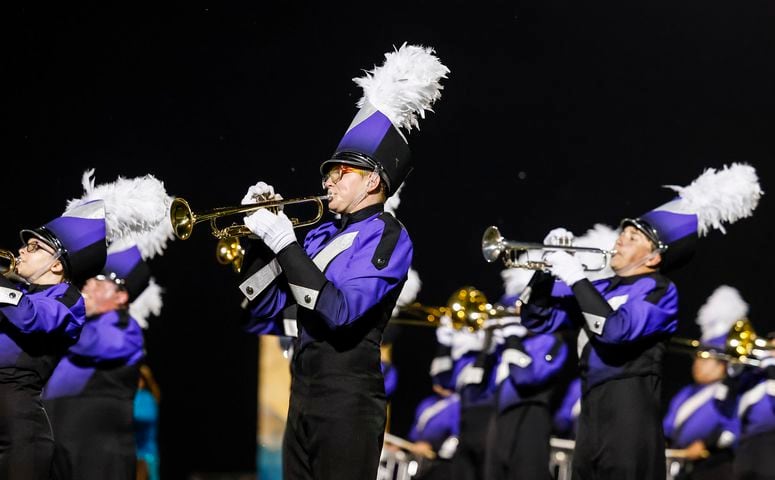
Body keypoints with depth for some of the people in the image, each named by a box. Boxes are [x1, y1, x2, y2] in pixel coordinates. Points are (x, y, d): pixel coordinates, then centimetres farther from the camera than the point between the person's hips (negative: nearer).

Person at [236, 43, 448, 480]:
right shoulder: (321, 235, 15)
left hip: (347, 402, -8)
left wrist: (285, 244, -18)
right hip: (303, 396, 8)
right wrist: (261, 236, 3)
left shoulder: (389, 238, -7)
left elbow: (340, 310, -21)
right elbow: (266, 312, 14)